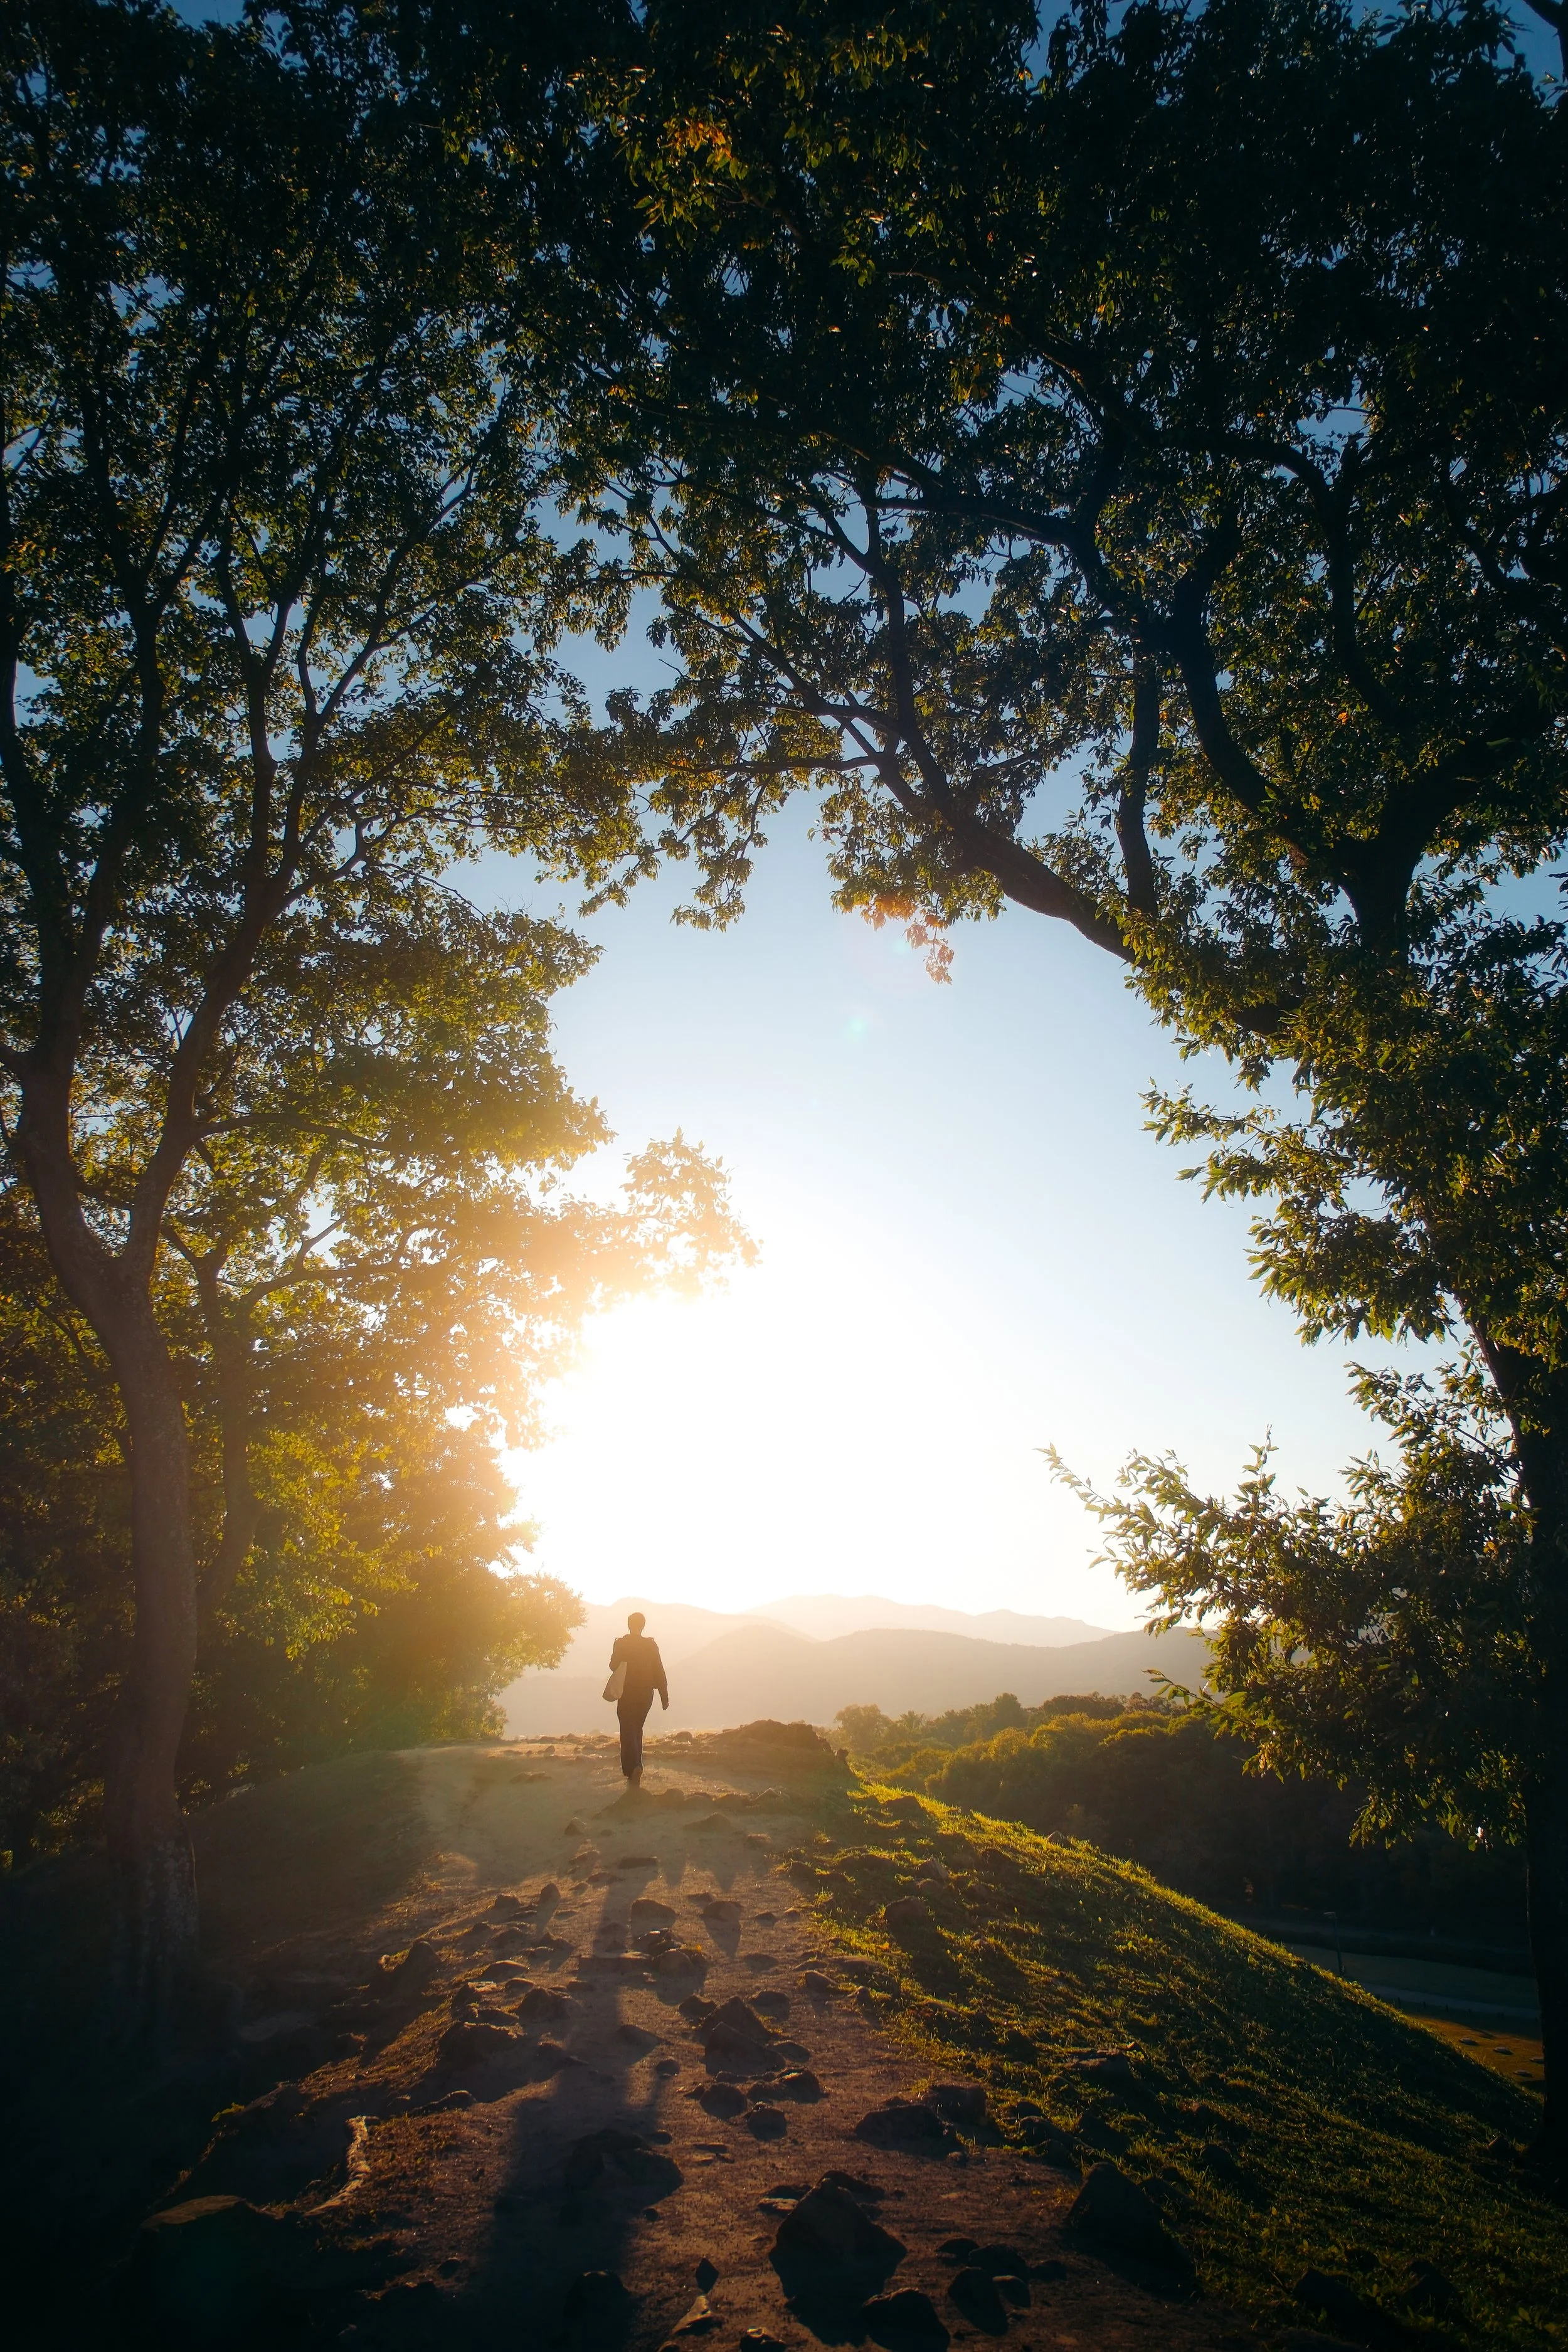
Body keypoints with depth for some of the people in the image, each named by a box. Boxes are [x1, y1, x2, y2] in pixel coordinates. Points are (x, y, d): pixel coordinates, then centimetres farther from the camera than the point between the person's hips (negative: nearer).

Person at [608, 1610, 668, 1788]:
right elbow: (659, 1671, -2)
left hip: (627, 1693, -3)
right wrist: (665, 1697, 1)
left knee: (628, 1733, -3)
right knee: (637, 1730, 19)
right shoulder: (651, 1645, -1)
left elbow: (614, 1666, -3)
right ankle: (635, 1773, 20)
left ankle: (635, 1768, -26)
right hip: (646, 1693, 3)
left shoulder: (621, 1644, -6)